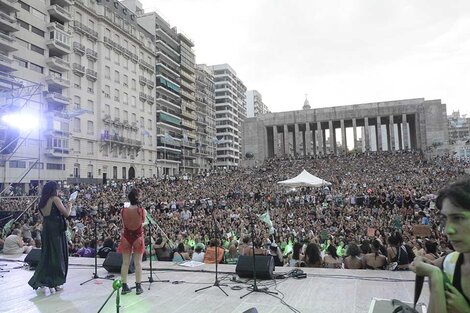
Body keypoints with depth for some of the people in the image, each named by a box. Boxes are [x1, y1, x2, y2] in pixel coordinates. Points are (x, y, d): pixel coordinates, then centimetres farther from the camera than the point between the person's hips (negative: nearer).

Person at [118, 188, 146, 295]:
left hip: (126, 237, 2)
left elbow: (124, 224, 5)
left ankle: (124, 286, 17)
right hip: (138, 237, -2)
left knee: (125, 263, 11)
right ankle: (138, 287, 14)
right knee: (138, 263, 8)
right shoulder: (142, 211, -14)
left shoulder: (123, 211, -9)